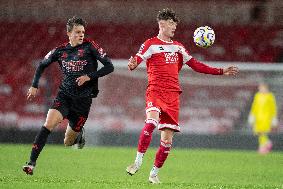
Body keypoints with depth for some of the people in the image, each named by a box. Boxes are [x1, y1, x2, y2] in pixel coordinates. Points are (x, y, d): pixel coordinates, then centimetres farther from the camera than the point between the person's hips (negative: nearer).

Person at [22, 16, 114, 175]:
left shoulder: (90, 46, -6)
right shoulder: (60, 51, 3)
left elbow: (109, 66, -7)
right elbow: (42, 65, 20)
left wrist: (89, 76, -16)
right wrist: (34, 86, 11)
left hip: (83, 99, -2)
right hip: (64, 95, 2)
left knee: (68, 142, 5)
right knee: (49, 124, -24)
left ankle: (79, 133, 42)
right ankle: (32, 163, -23)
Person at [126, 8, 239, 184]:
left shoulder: (178, 47, 19)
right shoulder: (151, 44, 2)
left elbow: (195, 65, 23)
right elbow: (136, 61, -10)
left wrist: (221, 71, 20)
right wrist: (132, 65, -35)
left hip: (173, 95, 5)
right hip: (155, 91, -5)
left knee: (168, 138, 1)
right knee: (152, 121, -32)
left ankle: (154, 173, 15)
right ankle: (138, 162, -25)